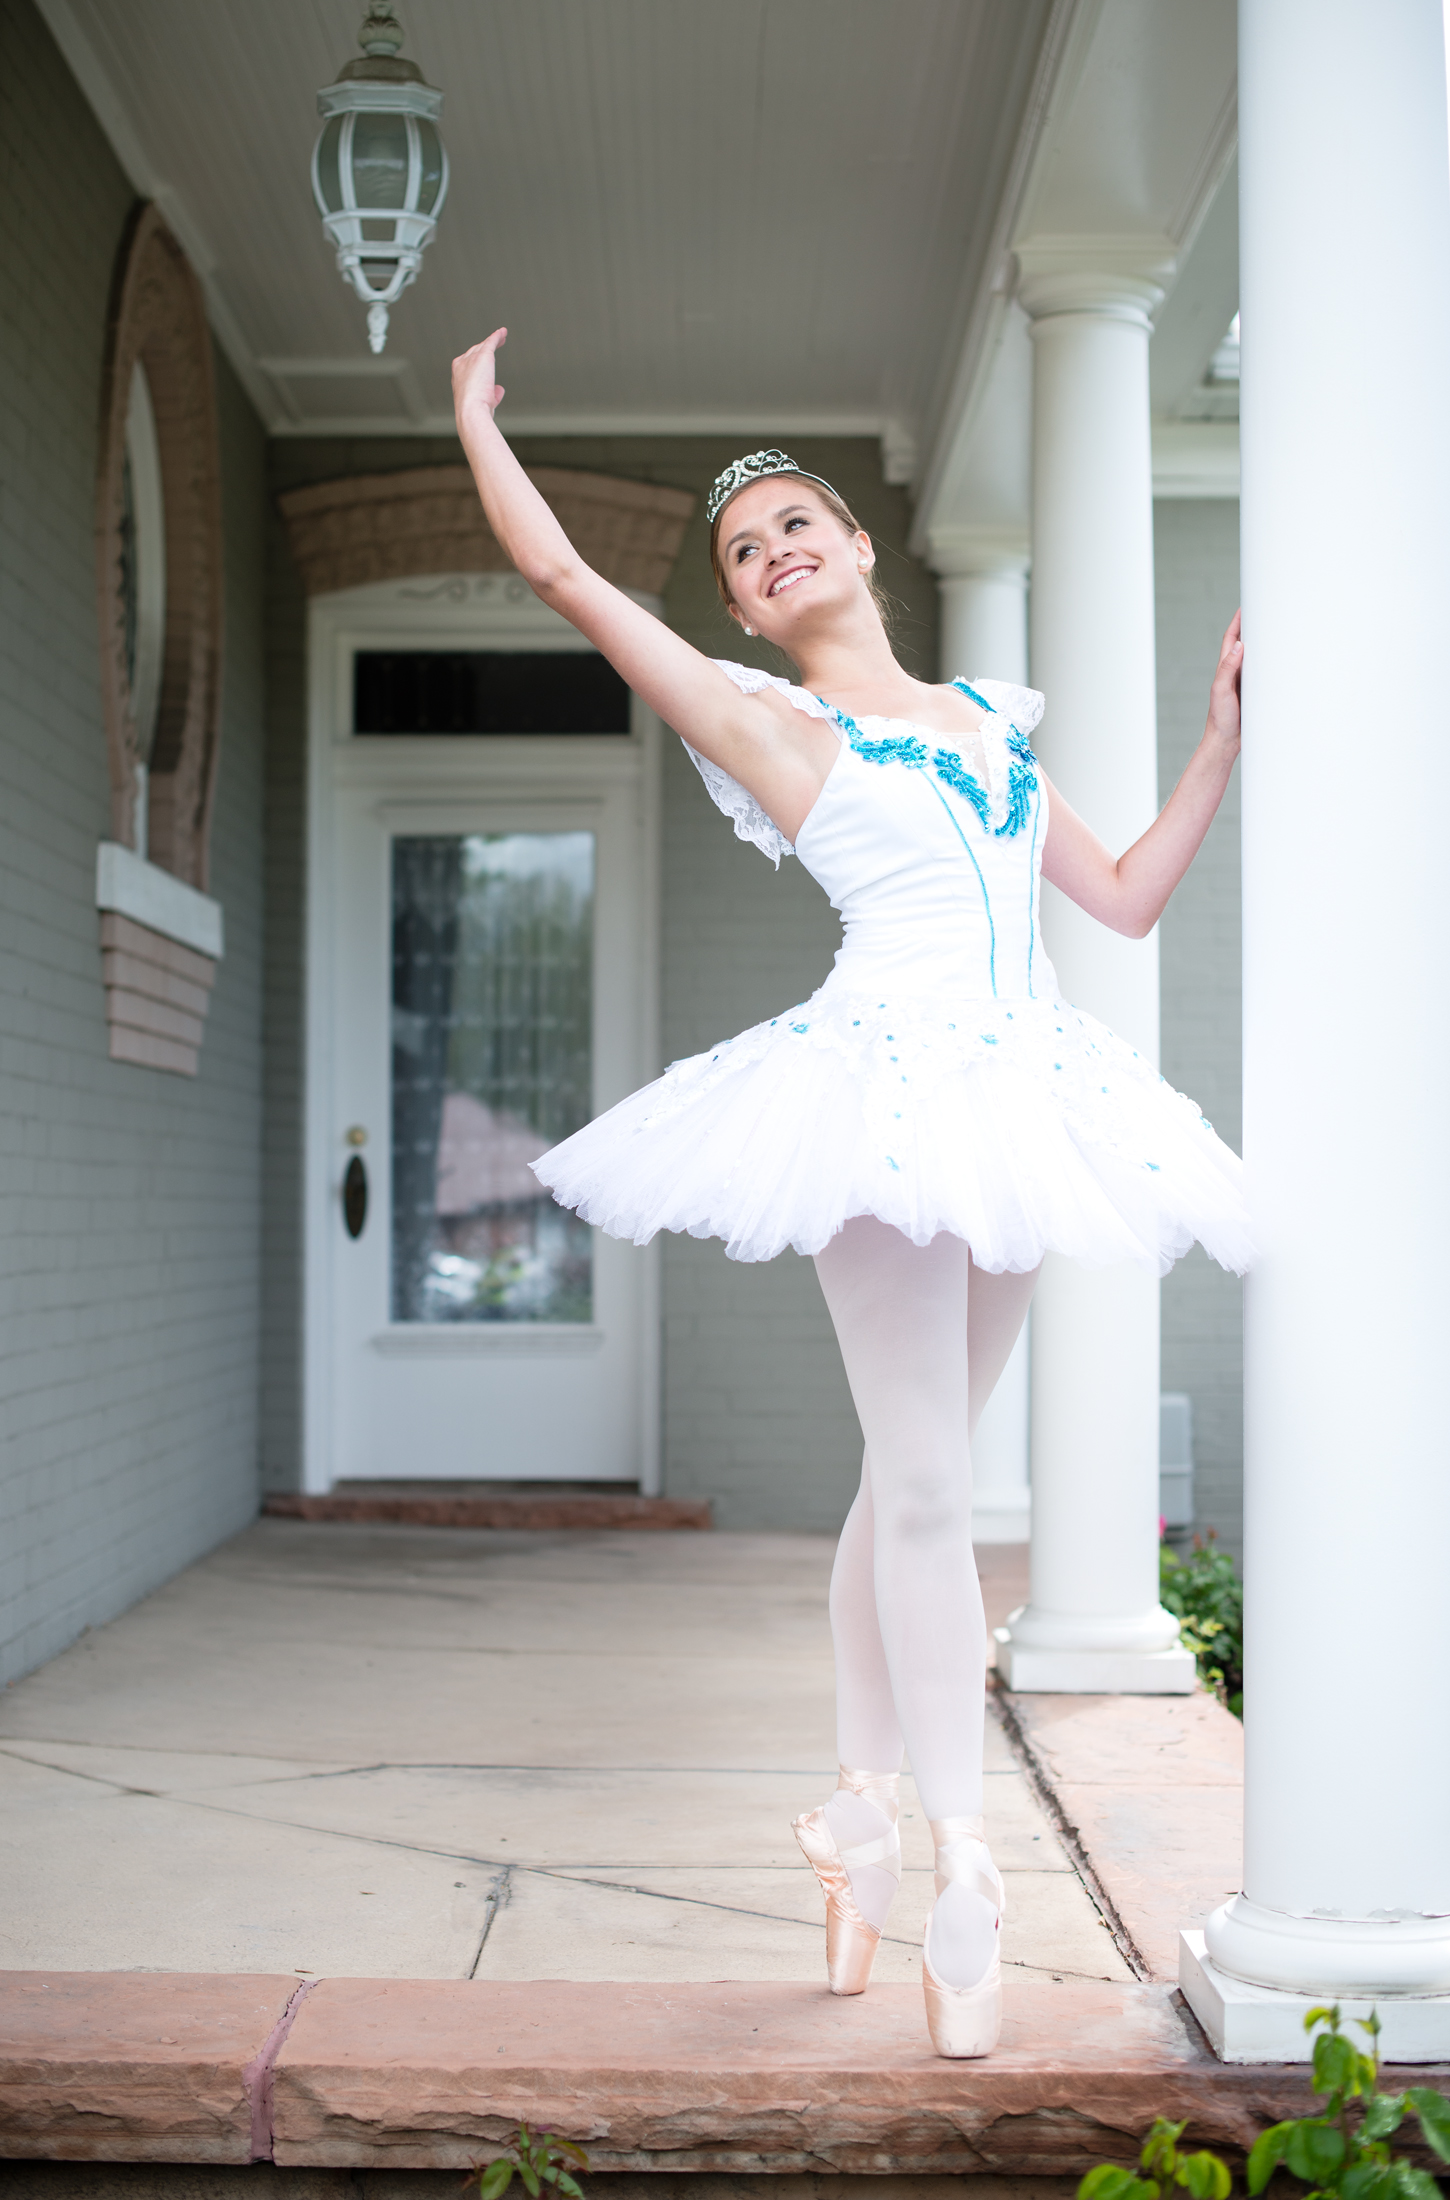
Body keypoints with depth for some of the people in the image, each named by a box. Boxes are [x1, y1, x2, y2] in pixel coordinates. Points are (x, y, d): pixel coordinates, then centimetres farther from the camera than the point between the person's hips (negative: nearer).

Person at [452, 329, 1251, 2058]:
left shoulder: (990, 719, 21)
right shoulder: (762, 720, 7)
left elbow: (1127, 896, 21)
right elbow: (558, 570, 7)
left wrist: (1222, 737, 17)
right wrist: (477, 417, 21)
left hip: (1018, 1095, 5)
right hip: (885, 1078, -5)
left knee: (912, 1471, 9)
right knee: (922, 1484, -10)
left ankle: (863, 1812, 18)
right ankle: (960, 1882, -7)